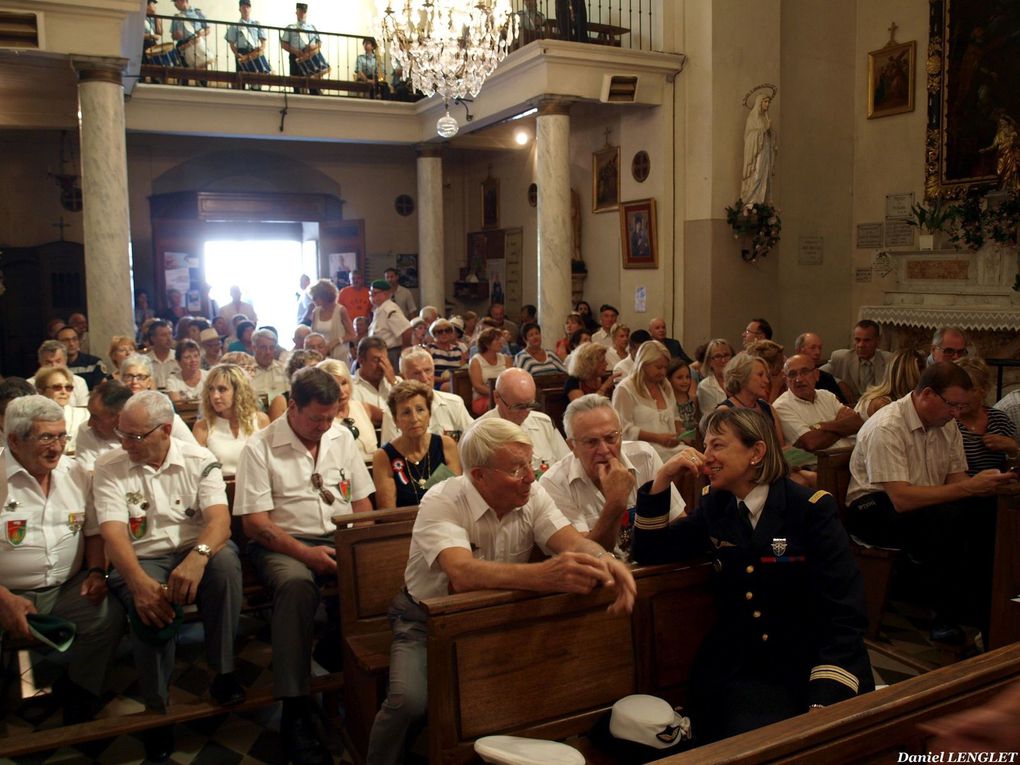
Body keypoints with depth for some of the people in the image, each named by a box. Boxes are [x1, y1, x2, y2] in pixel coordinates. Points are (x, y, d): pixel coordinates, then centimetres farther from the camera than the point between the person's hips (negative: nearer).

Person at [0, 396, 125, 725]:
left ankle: (79, 698, -2)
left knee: (110, 614, -23)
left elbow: (93, 531, 14)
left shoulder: (75, 473, 7)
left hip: (69, 588, 3)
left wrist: (96, 571, -3)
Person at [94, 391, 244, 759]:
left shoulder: (199, 460, -2)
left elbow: (219, 518, -16)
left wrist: (197, 558, -39)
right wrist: (139, 582, -33)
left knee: (224, 558, -34)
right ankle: (157, 707, -7)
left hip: (196, 552, 1)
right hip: (141, 560, 0)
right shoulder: (109, 467, -2)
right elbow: (113, 532, -14)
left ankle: (223, 671, -16)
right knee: (151, 607, -34)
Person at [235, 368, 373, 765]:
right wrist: (306, 553, -21)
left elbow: (362, 503, 11)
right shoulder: (260, 447, -5)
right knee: (296, 583, -38)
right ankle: (295, 712, -28)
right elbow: (255, 523, -9)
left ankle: (336, 650, 0)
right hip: (283, 544, -3)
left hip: (340, 541, 4)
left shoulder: (342, 437, 9)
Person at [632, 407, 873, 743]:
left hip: (813, 664, -2)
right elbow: (648, 551, 6)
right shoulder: (715, 507, 6)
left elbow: (845, 611, -12)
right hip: (742, 673, 2)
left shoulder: (811, 509, -8)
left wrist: (823, 702, -21)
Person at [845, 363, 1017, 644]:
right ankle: (949, 614, -19)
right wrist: (969, 487, -32)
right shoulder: (887, 427, -23)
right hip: (874, 508, -8)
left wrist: (986, 484, -18)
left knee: (988, 509, -17)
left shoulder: (947, 425, 4)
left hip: (927, 502, 8)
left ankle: (980, 605, -6)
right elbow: (902, 499, -30)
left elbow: (955, 479, 5)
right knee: (945, 518, -33)